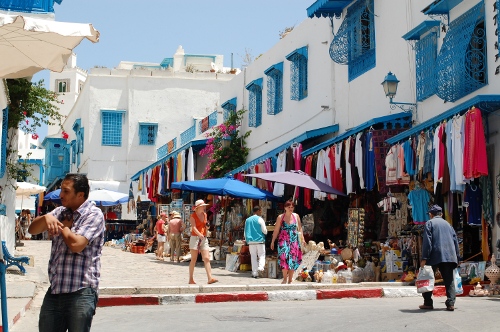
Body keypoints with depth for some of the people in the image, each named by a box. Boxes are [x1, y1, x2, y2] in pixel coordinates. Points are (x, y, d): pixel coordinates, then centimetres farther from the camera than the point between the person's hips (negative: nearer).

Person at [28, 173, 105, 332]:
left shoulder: (94, 214, -8)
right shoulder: (60, 212, 16)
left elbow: (76, 244, -20)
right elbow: (33, 229, 9)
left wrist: (63, 226, -2)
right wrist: (46, 217, -11)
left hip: (81, 293, -7)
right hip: (54, 292, 7)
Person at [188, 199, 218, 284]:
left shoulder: (205, 214, 13)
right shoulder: (193, 216, -5)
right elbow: (194, 227, -20)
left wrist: (207, 225, 5)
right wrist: (200, 234, -36)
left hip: (204, 239, 5)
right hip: (195, 238, -5)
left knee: (206, 259, -6)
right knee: (193, 259, -2)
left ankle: (210, 278, -14)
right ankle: (191, 279, 5)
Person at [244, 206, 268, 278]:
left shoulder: (247, 220, 11)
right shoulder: (260, 219, -6)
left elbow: (245, 232, 15)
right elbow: (264, 231, -8)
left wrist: (246, 239, 25)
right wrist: (266, 232, 14)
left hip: (251, 241, 4)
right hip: (260, 240, -4)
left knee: (253, 257, 7)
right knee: (262, 256, 0)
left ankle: (254, 273, 4)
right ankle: (260, 268, -23)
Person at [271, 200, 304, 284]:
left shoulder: (296, 216, 7)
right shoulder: (280, 217, 1)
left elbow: (300, 228, 13)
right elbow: (276, 230, 3)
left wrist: (302, 238, 3)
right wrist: (273, 241, 3)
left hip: (294, 241, 3)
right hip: (283, 241, -3)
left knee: (293, 260, 2)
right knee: (284, 258, -19)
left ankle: (290, 280, 12)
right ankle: (285, 279, -10)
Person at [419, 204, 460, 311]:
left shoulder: (429, 223, 4)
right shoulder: (448, 224, 19)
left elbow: (427, 241, -7)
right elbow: (455, 241, 16)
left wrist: (424, 258, -10)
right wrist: (457, 258, 19)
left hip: (435, 256, -4)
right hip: (449, 256, 4)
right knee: (449, 280, 4)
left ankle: (428, 303, 3)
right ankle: (450, 303, -6)